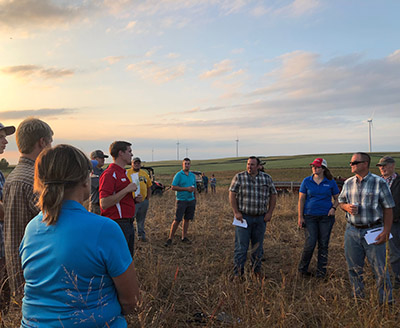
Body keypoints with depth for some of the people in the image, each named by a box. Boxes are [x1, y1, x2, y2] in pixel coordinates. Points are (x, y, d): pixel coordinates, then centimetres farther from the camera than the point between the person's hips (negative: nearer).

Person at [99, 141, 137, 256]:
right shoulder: (109, 174, -15)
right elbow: (104, 203, -23)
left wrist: (135, 198, 9)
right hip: (118, 224, -9)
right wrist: (127, 190, -22)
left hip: (128, 223, 10)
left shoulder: (124, 172, 15)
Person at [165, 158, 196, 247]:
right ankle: (170, 238, 2)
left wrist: (195, 200, 17)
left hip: (191, 201, 5)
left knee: (187, 219, 10)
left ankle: (184, 237, 20)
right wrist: (186, 189, -16)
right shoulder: (178, 175, -6)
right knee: (177, 220, -5)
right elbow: (173, 187, -13)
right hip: (181, 200, -5)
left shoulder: (192, 175, 12)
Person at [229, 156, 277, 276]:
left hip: (260, 218, 3)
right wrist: (236, 212, -9)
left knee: (258, 246, 13)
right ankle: (238, 273, 5)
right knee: (241, 246, -3)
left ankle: (256, 271, 27)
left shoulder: (267, 178, 7)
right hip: (243, 217, -3)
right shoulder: (239, 177, 0)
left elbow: (273, 195, 10)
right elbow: (232, 194, -3)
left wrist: (269, 213, 1)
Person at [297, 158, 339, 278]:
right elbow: (301, 199, 2)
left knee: (323, 244, 6)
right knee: (310, 243, -6)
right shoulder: (306, 181, 2)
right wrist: (300, 217, -3)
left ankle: (321, 271, 18)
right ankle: (302, 268, 14)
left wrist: (334, 208, -8)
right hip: (310, 216, -1)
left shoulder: (330, 182, 3)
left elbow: (337, 198, 12)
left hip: (326, 216, 1)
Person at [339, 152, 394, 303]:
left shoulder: (379, 182, -5)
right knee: (354, 269, 12)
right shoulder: (348, 183, 8)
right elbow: (341, 201, 18)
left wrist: (386, 232, -12)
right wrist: (347, 207, -6)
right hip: (352, 231, 4)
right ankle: (358, 299, 27)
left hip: (373, 231, -4)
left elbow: (388, 209, -5)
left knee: (380, 269, 1)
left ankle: (387, 302, 17)